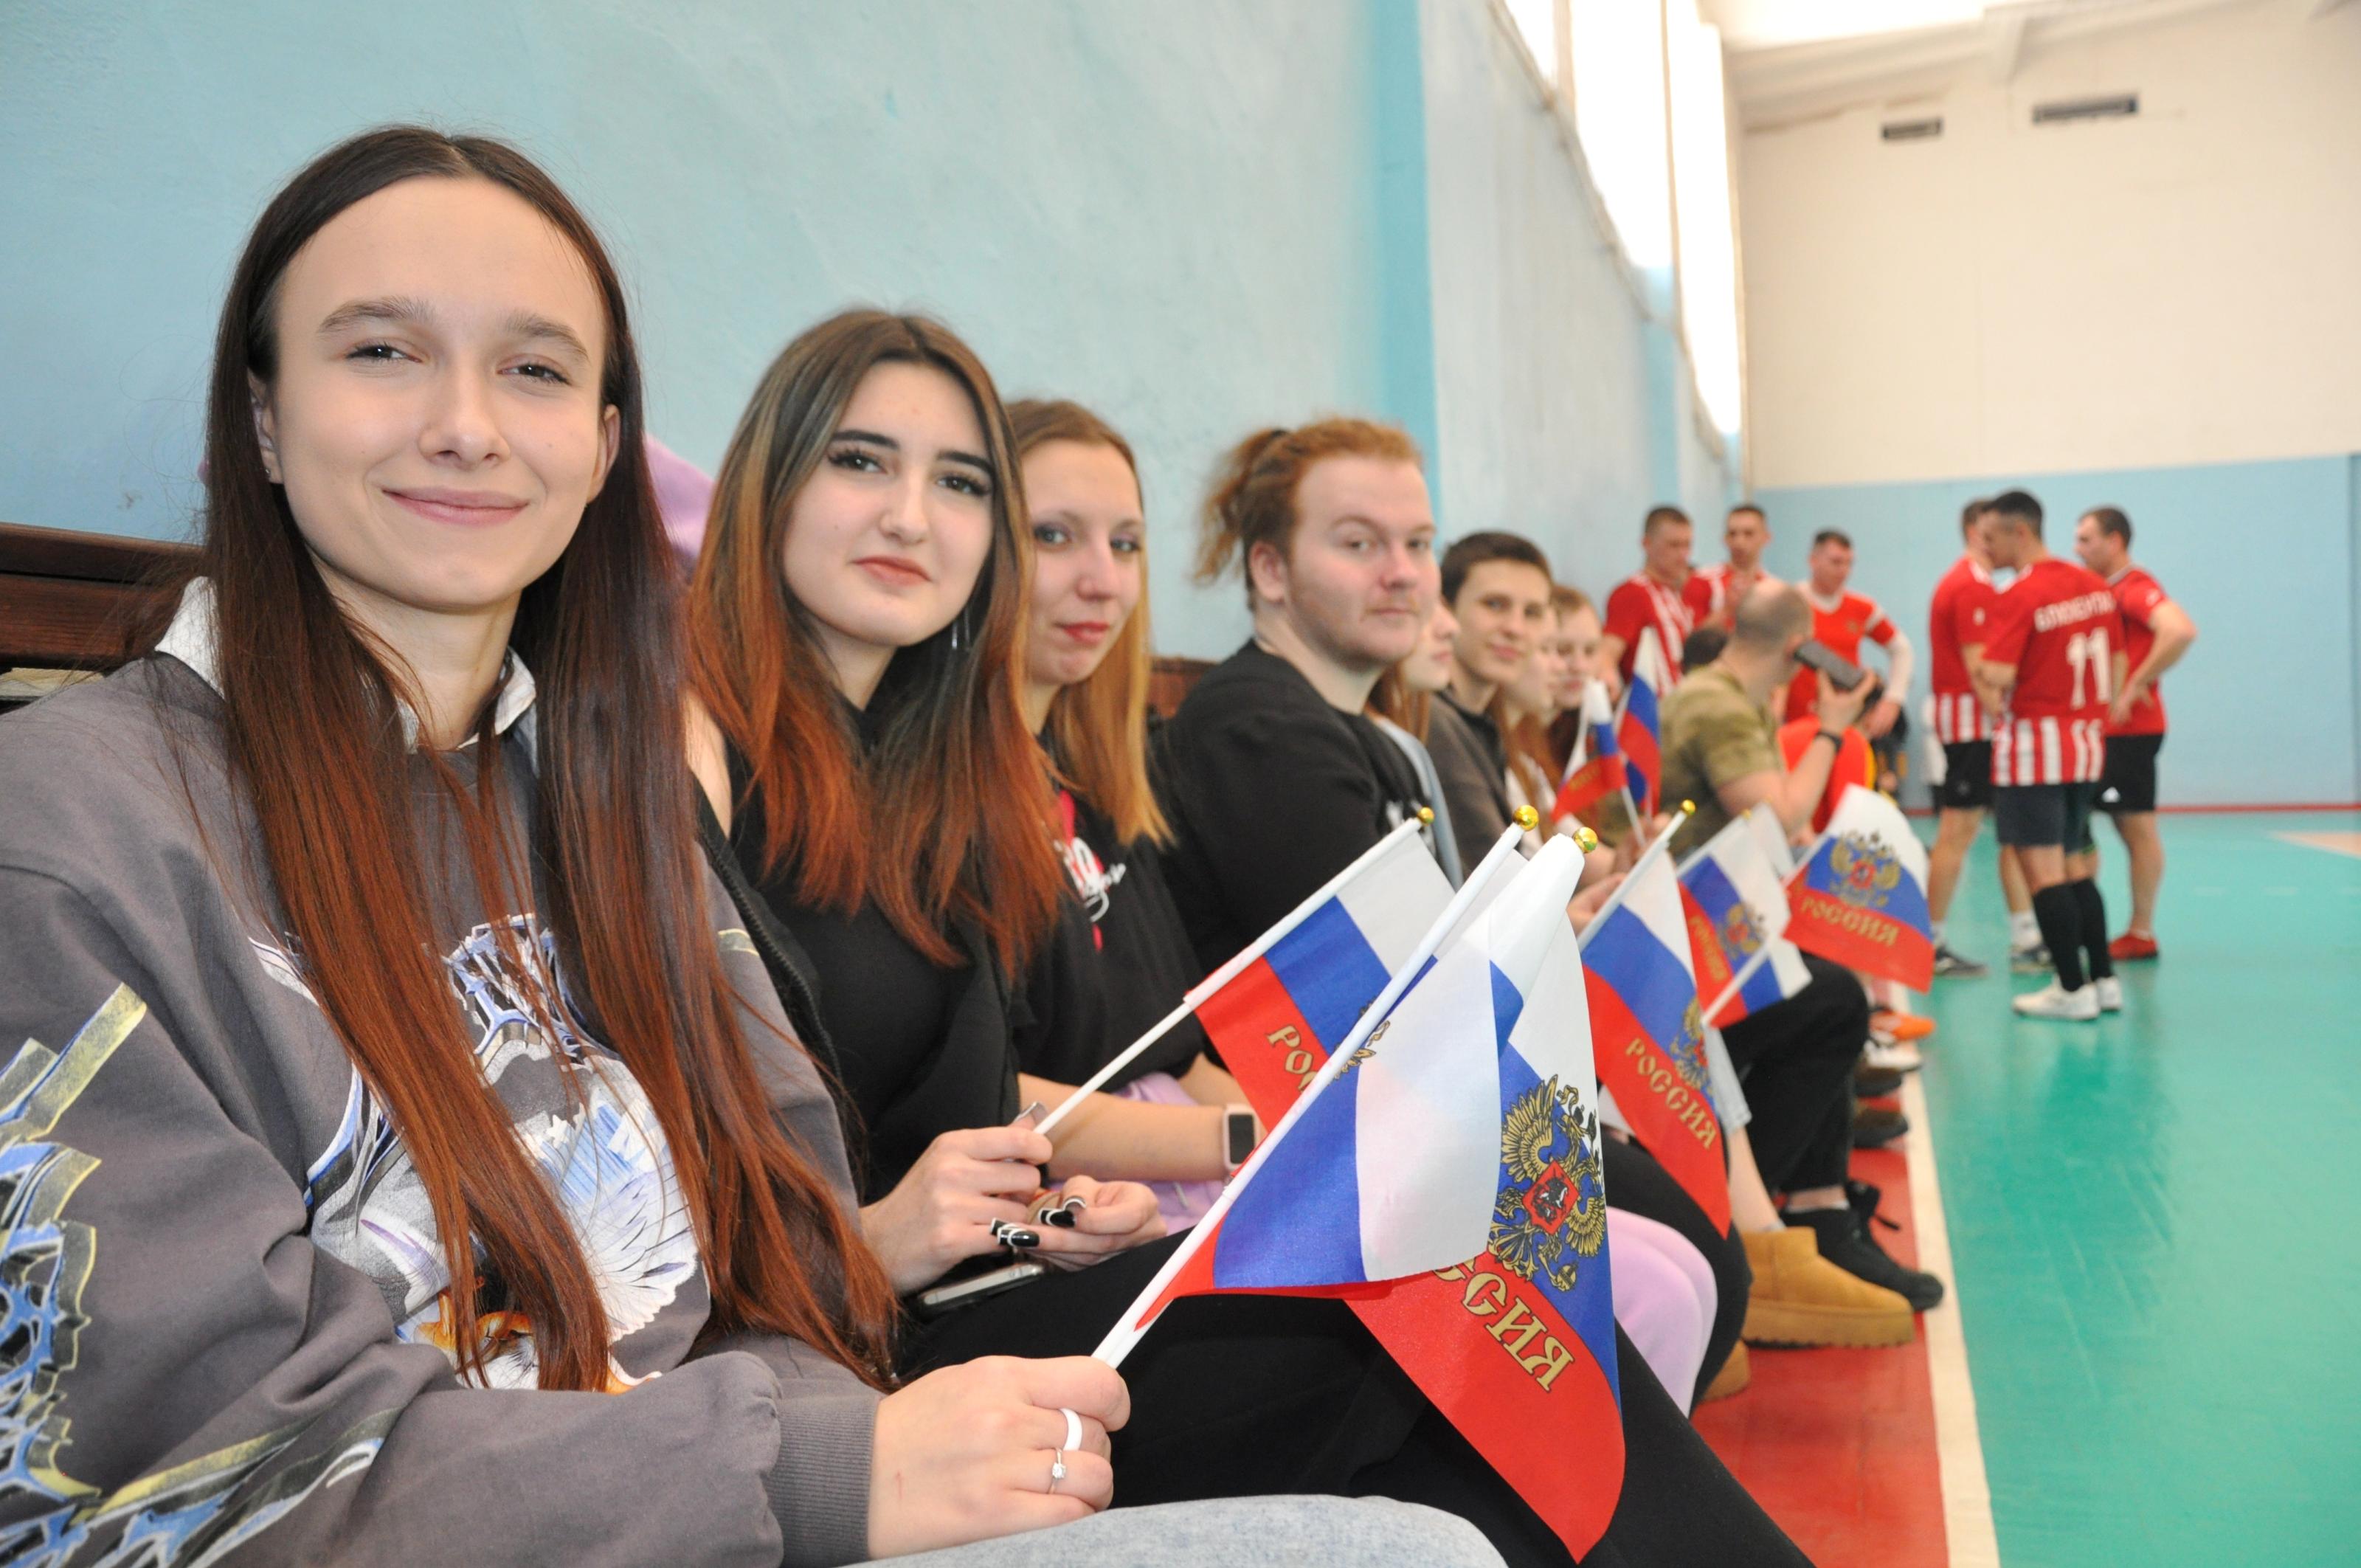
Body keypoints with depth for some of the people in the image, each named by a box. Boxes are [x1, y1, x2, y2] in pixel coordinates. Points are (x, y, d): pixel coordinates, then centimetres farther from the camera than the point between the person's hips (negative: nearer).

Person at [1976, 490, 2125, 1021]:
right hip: (2086, 747, 8)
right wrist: (2094, 719, 21)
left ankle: (2073, 989, -1)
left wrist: (1987, 686, 0)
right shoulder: (2096, 587, 9)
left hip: (2034, 746, -8)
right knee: (2075, 868, 17)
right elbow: (2114, 668, 14)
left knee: (2043, 871, -2)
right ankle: (2103, 979, 20)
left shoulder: (2019, 597, -15)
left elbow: (1995, 679, -22)